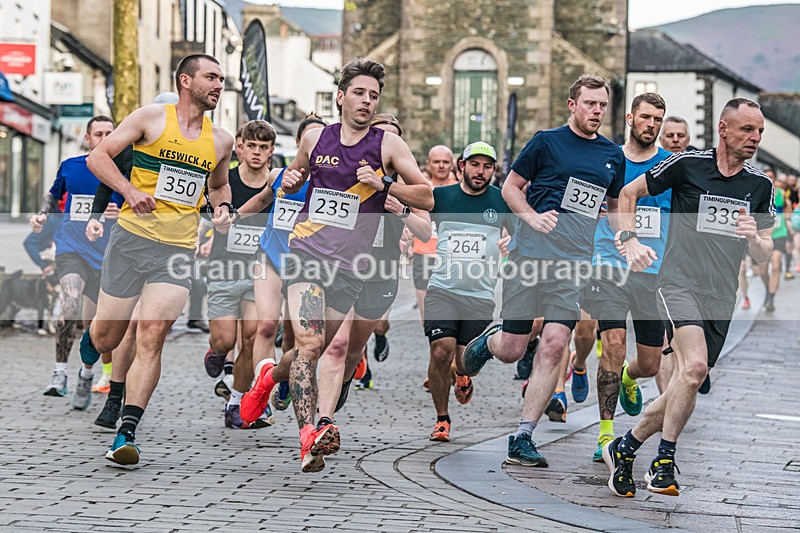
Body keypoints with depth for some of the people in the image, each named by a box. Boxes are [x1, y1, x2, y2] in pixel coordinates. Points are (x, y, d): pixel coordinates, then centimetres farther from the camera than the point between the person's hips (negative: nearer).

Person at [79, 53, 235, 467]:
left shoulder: (221, 141, 13)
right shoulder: (152, 118, 0)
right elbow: (98, 157, -2)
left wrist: (223, 209, 10)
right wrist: (130, 190, -17)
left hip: (179, 249, 2)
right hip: (132, 237, -2)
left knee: (152, 336, -13)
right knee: (107, 338, 4)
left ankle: (126, 434, -13)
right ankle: (88, 344, 44)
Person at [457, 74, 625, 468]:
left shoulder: (613, 156, 14)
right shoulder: (547, 141, 1)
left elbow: (615, 207, 28)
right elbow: (510, 187, 6)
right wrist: (532, 216, -11)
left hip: (573, 263, 3)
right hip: (529, 254, -3)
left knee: (554, 345, -12)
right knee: (511, 350, 0)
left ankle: (522, 439, -7)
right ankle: (486, 342, 38)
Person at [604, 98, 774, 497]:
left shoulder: (761, 186, 9)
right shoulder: (687, 164, -2)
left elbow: (764, 254, 14)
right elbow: (628, 193, 9)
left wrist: (755, 239, -8)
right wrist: (629, 242, -2)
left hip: (722, 299, 5)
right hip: (680, 282, -5)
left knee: (684, 389, 6)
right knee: (694, 366, -27)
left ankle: (624, 449, 25)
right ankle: (664, 463, -16)